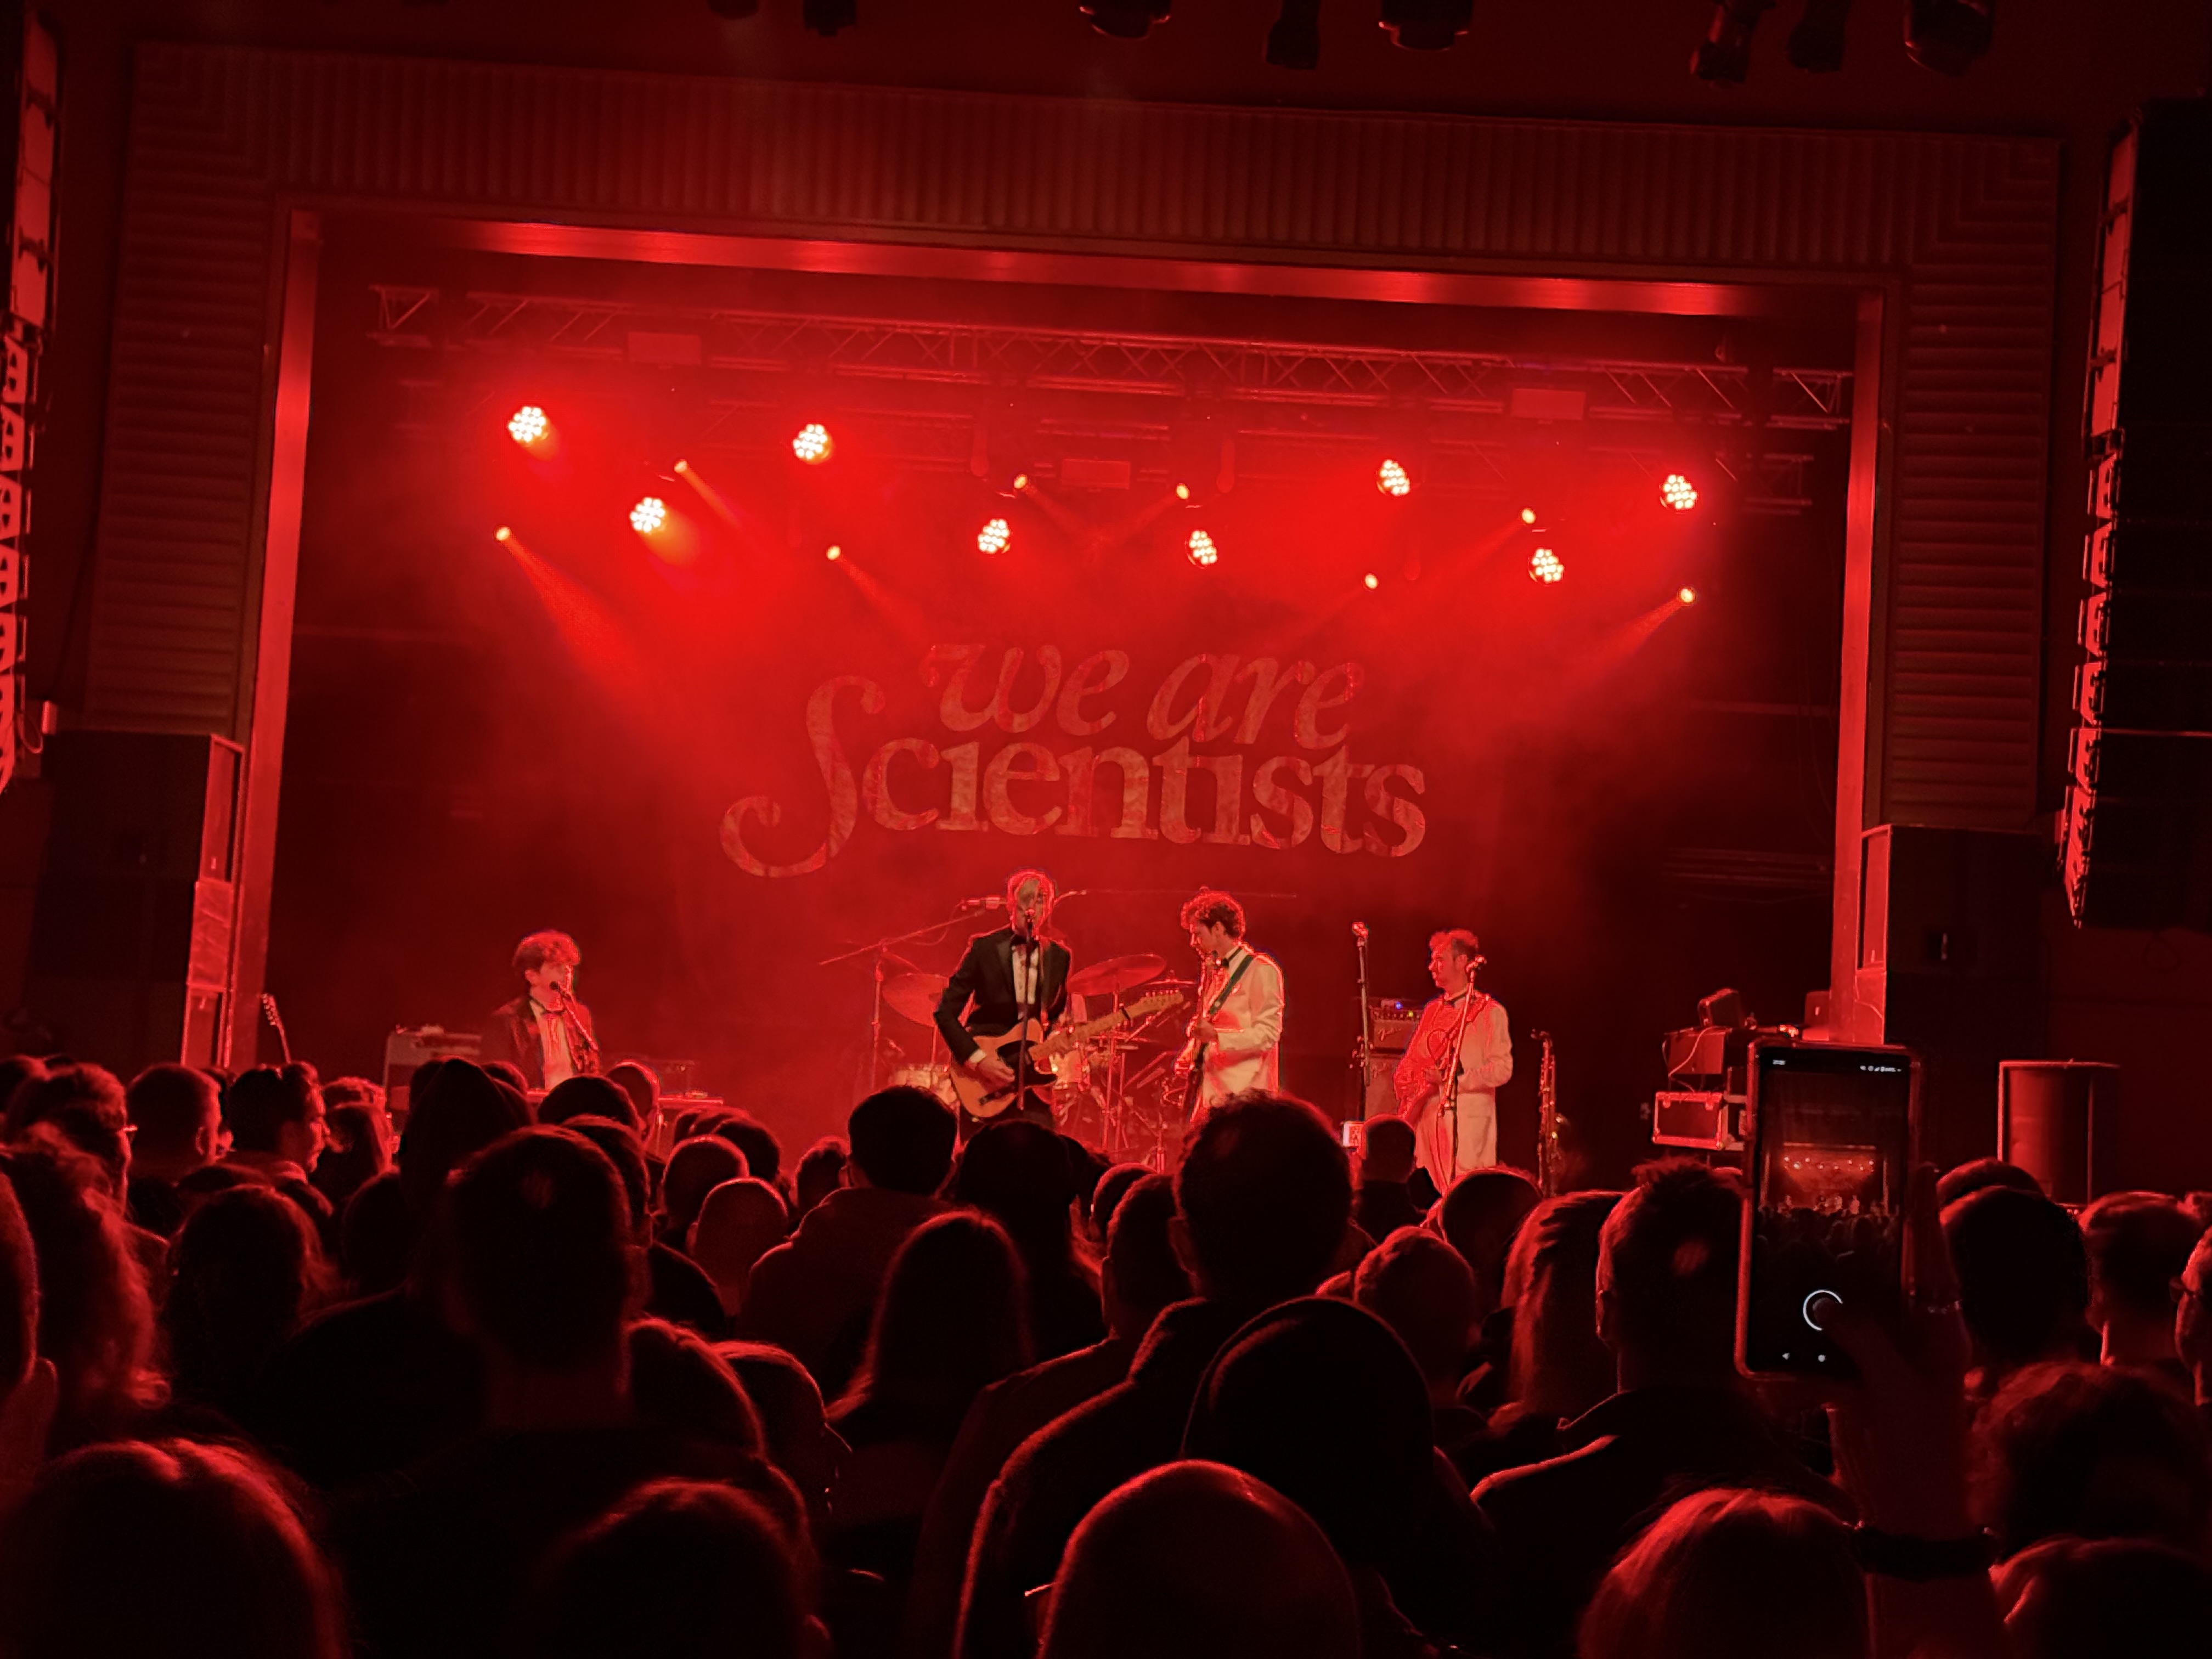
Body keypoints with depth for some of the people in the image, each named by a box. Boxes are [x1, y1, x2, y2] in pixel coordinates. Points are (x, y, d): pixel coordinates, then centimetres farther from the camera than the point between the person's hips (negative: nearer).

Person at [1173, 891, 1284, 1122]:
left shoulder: (1261, 970, -5)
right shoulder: (1212, 973, 21)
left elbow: (1268, 1034, -13)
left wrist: (1217, 1036, -24)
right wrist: (1187, 1059, 12)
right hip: (1209, 1093, 8)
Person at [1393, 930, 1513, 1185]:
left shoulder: (1489, 1011, -1)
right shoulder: (1433, 1010, 20)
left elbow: (1502, 1069, -9)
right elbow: (1412, 1062, 23)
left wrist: (1453, 1080, -17)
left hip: (1467, 1118, -6)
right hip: (1428, 1118, 6)